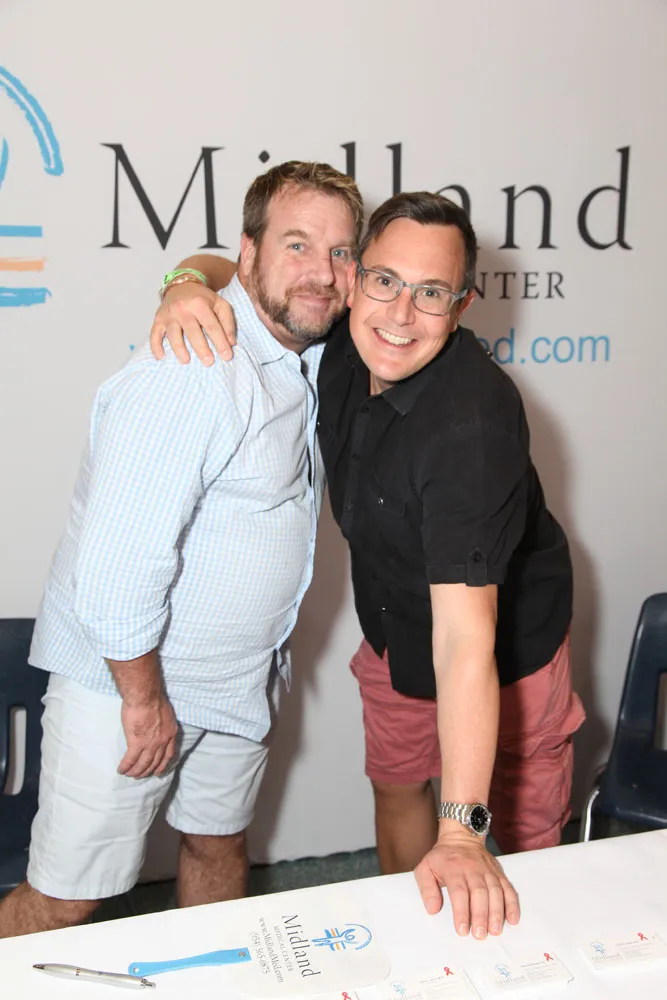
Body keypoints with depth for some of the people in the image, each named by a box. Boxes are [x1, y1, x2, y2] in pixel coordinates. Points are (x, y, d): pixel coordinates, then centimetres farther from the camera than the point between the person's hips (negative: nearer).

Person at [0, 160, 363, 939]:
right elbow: (118, 558, -27)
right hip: (129, 675, -8)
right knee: (65, 900, 3)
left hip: (239, 677, 8)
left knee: (218, 847, 23)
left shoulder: (307, 354, 2)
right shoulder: (190, 370, -26)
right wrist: (144, 696, -16)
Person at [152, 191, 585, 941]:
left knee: (522, 842, 7)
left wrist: (462, 831, -45)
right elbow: (238, 270, 0)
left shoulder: (472, 422, -38)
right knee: (396, 789, 23)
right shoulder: (341, 340, -18)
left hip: (506, 644, -6)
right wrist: (191, 283, -27)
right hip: (396, 630, 7)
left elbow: (465, 633, -43)